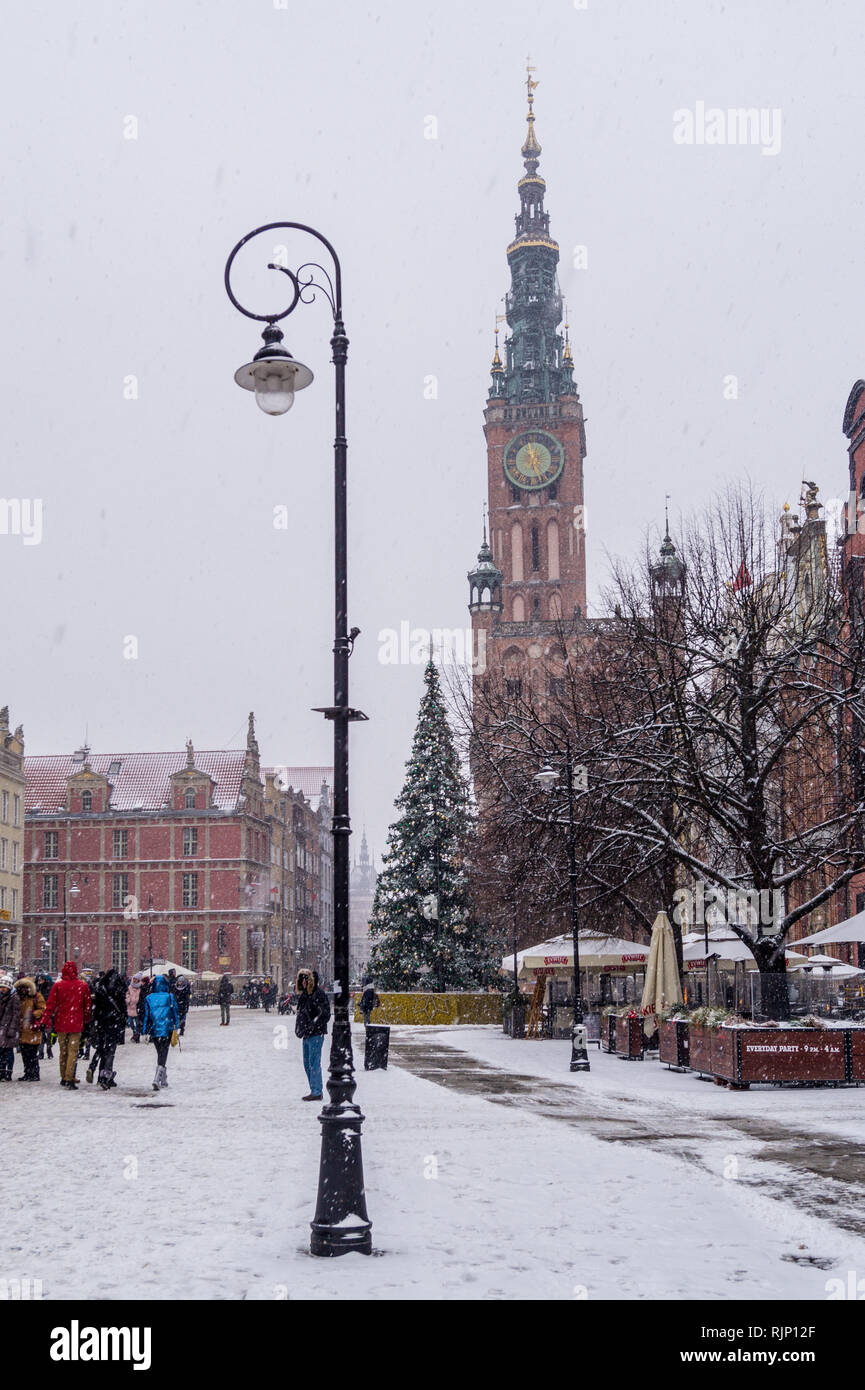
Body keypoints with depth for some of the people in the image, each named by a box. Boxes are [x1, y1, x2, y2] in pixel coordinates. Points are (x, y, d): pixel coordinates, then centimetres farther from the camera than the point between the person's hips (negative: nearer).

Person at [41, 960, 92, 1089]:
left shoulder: (57, 985, -4)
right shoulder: (83, 986, -3)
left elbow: (50, 1004, -4)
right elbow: (88, 1005, 5)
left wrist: (45, 1021, 0)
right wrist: (87, 1021, 18)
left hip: (61, 1024, 1)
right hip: (76, 1024, -1)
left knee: (63, 1050, 15)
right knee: (73, 1051, -1)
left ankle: (63, 1078, 23)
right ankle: (69, 1079, -12)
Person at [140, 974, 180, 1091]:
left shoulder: (149, 998, 3)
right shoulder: (170, 997, -3)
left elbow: (146, 1015, 4)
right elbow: (175, 1013, -1)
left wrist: (144, 1032, 8)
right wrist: (176, 1028, 7)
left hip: (154, 1030, 3)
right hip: (167, 1031, -3)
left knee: (160, 1053, 19)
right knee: (163, 1054, -3)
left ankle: (163, 1078, 26)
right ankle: (157, 1079, -20)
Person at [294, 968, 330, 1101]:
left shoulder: (319, 994, -12)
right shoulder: (303, 994, 15)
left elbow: (324, 1014, -16)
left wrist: (313, 1025, -19)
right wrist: (299, 1028, 14)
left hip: (316, 1034, -9)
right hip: (307, 1034, 9)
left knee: (314, 1063, -9)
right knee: (307, 1063, 13)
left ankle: (316, 1092, -6)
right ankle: (315, 1090, 20)